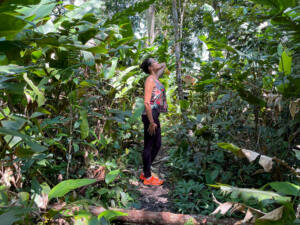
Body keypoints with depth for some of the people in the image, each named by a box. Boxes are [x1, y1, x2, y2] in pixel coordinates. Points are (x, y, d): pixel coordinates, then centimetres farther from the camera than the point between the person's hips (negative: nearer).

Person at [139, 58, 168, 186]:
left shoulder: (155, 78, 14)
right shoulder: (150, 80, -13)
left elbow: (163, 66, 37)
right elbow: (146, 102, -20)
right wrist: (151, 122, -21)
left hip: (155, 116, 10)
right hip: (150, 116, -10)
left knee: (157, 145, 15)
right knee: (149, 146, 1)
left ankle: (145, 173, 27)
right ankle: (148, 178, 13)